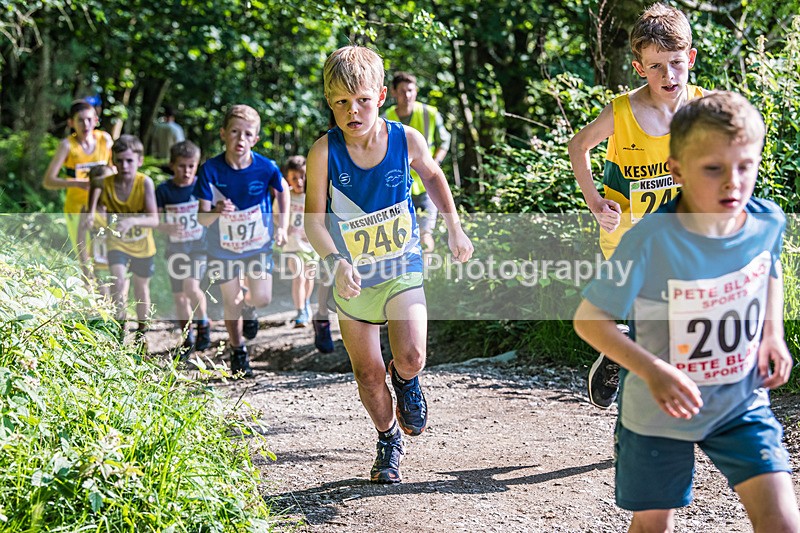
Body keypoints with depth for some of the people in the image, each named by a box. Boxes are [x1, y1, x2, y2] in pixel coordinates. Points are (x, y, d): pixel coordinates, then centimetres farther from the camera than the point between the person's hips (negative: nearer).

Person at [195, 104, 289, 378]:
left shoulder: (266, 167, -18)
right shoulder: (211, 170, -20)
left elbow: (282, 191, 6)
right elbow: (202, 218, -19)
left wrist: (282, 226, 0)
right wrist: (216, 211, -42)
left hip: (258, 243, 1)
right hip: (223, 246, 0)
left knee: (262, 299, -7)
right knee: (231, 302, 7)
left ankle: (249, 308, 32)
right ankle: (238, 353, 30)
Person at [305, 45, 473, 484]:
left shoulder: (406, 139, -11)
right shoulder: (325, 151, -15)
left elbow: (432, 175, 12)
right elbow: (313, 217, -11)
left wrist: (454, 229, 12)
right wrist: (335, 262, -28)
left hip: (401, 267, 0)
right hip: (351, 277, 1)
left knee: (411, 359, -18)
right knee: (367, 373, 8)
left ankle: (406, 383, 20)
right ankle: (388, 439, 35)